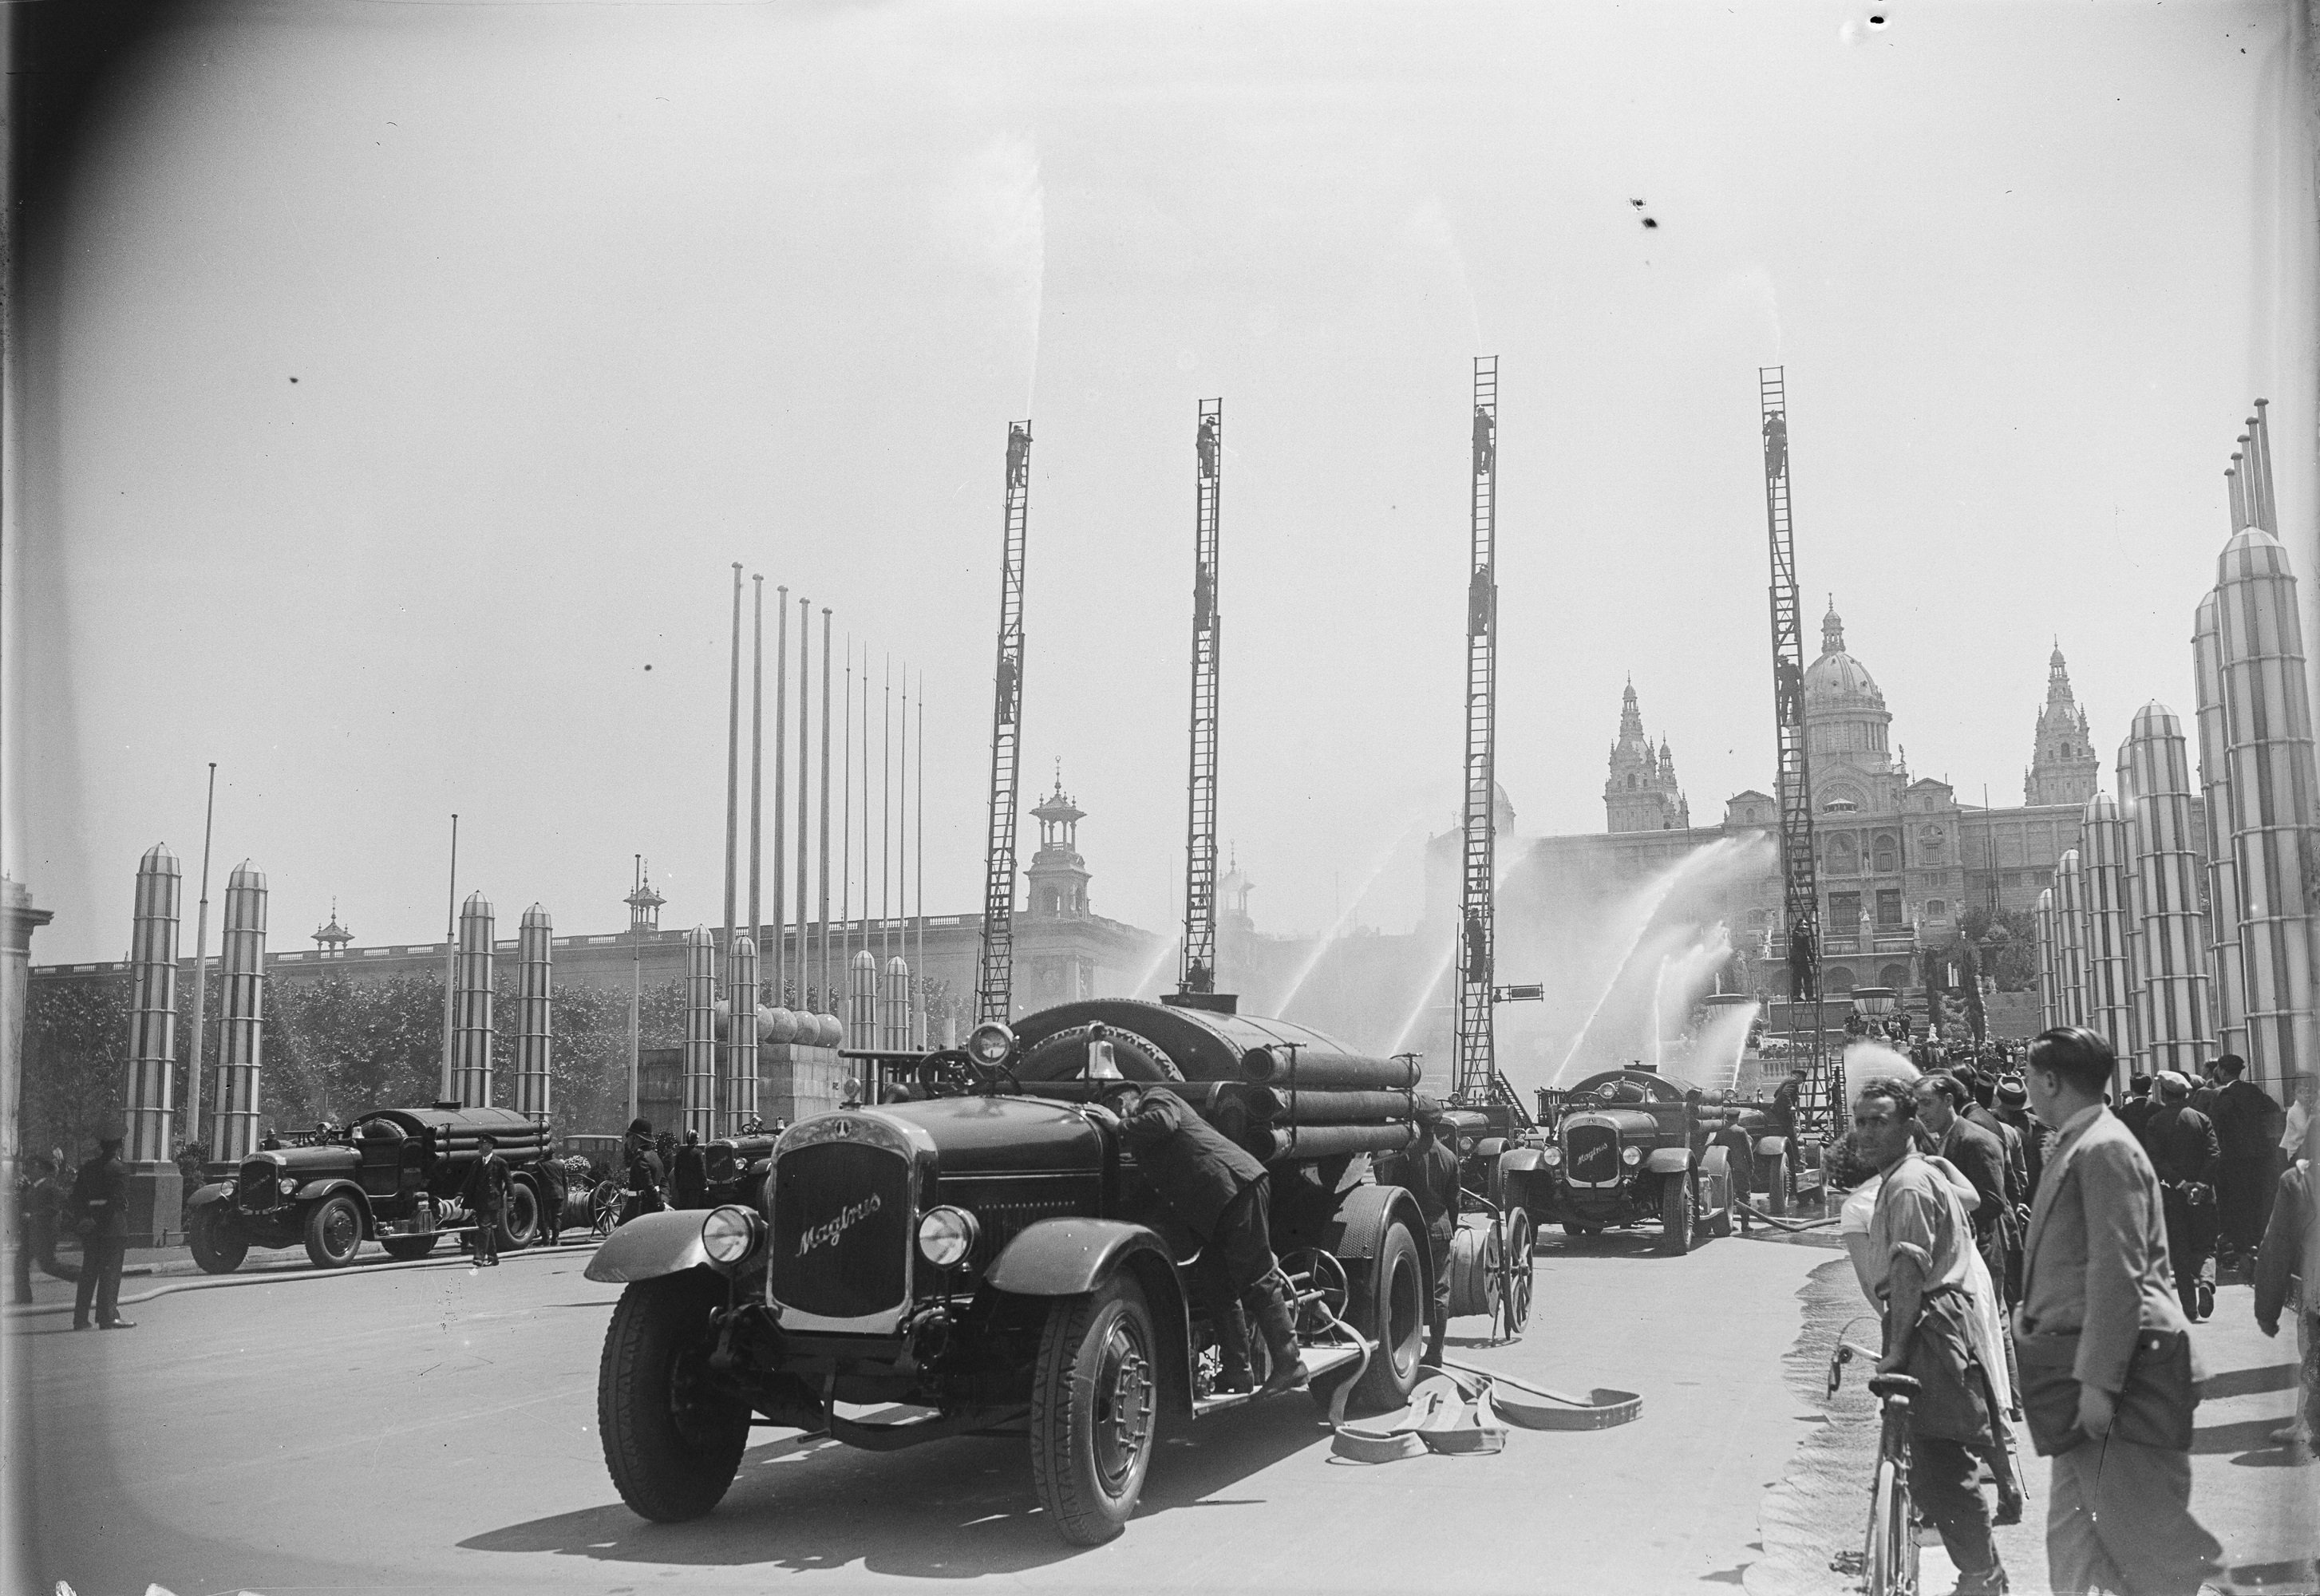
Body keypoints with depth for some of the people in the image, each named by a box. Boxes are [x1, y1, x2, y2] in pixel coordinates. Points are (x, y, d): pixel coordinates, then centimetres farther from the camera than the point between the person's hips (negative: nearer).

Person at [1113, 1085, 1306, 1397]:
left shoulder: (1157, 1098, 4)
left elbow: (1164, 1122, -19)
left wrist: (1121, 1126, -6)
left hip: (1236, 1184, -10)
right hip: (1219, 1207, 10)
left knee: (1258, 1281, -10)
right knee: (1223, 1287, 12)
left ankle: (1289, 1364, -10)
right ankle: (1236, 1372, 16)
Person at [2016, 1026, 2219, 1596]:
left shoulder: (2105, 1149, -15)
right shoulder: (2075, 1147, 14)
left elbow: (2119, 1274, -20)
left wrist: (2098, 1380, -22)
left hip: (2119, 1367, -10)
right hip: (2078, 1365, 10)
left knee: (2140, 1526, -4)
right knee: (2073, 1524, 13)